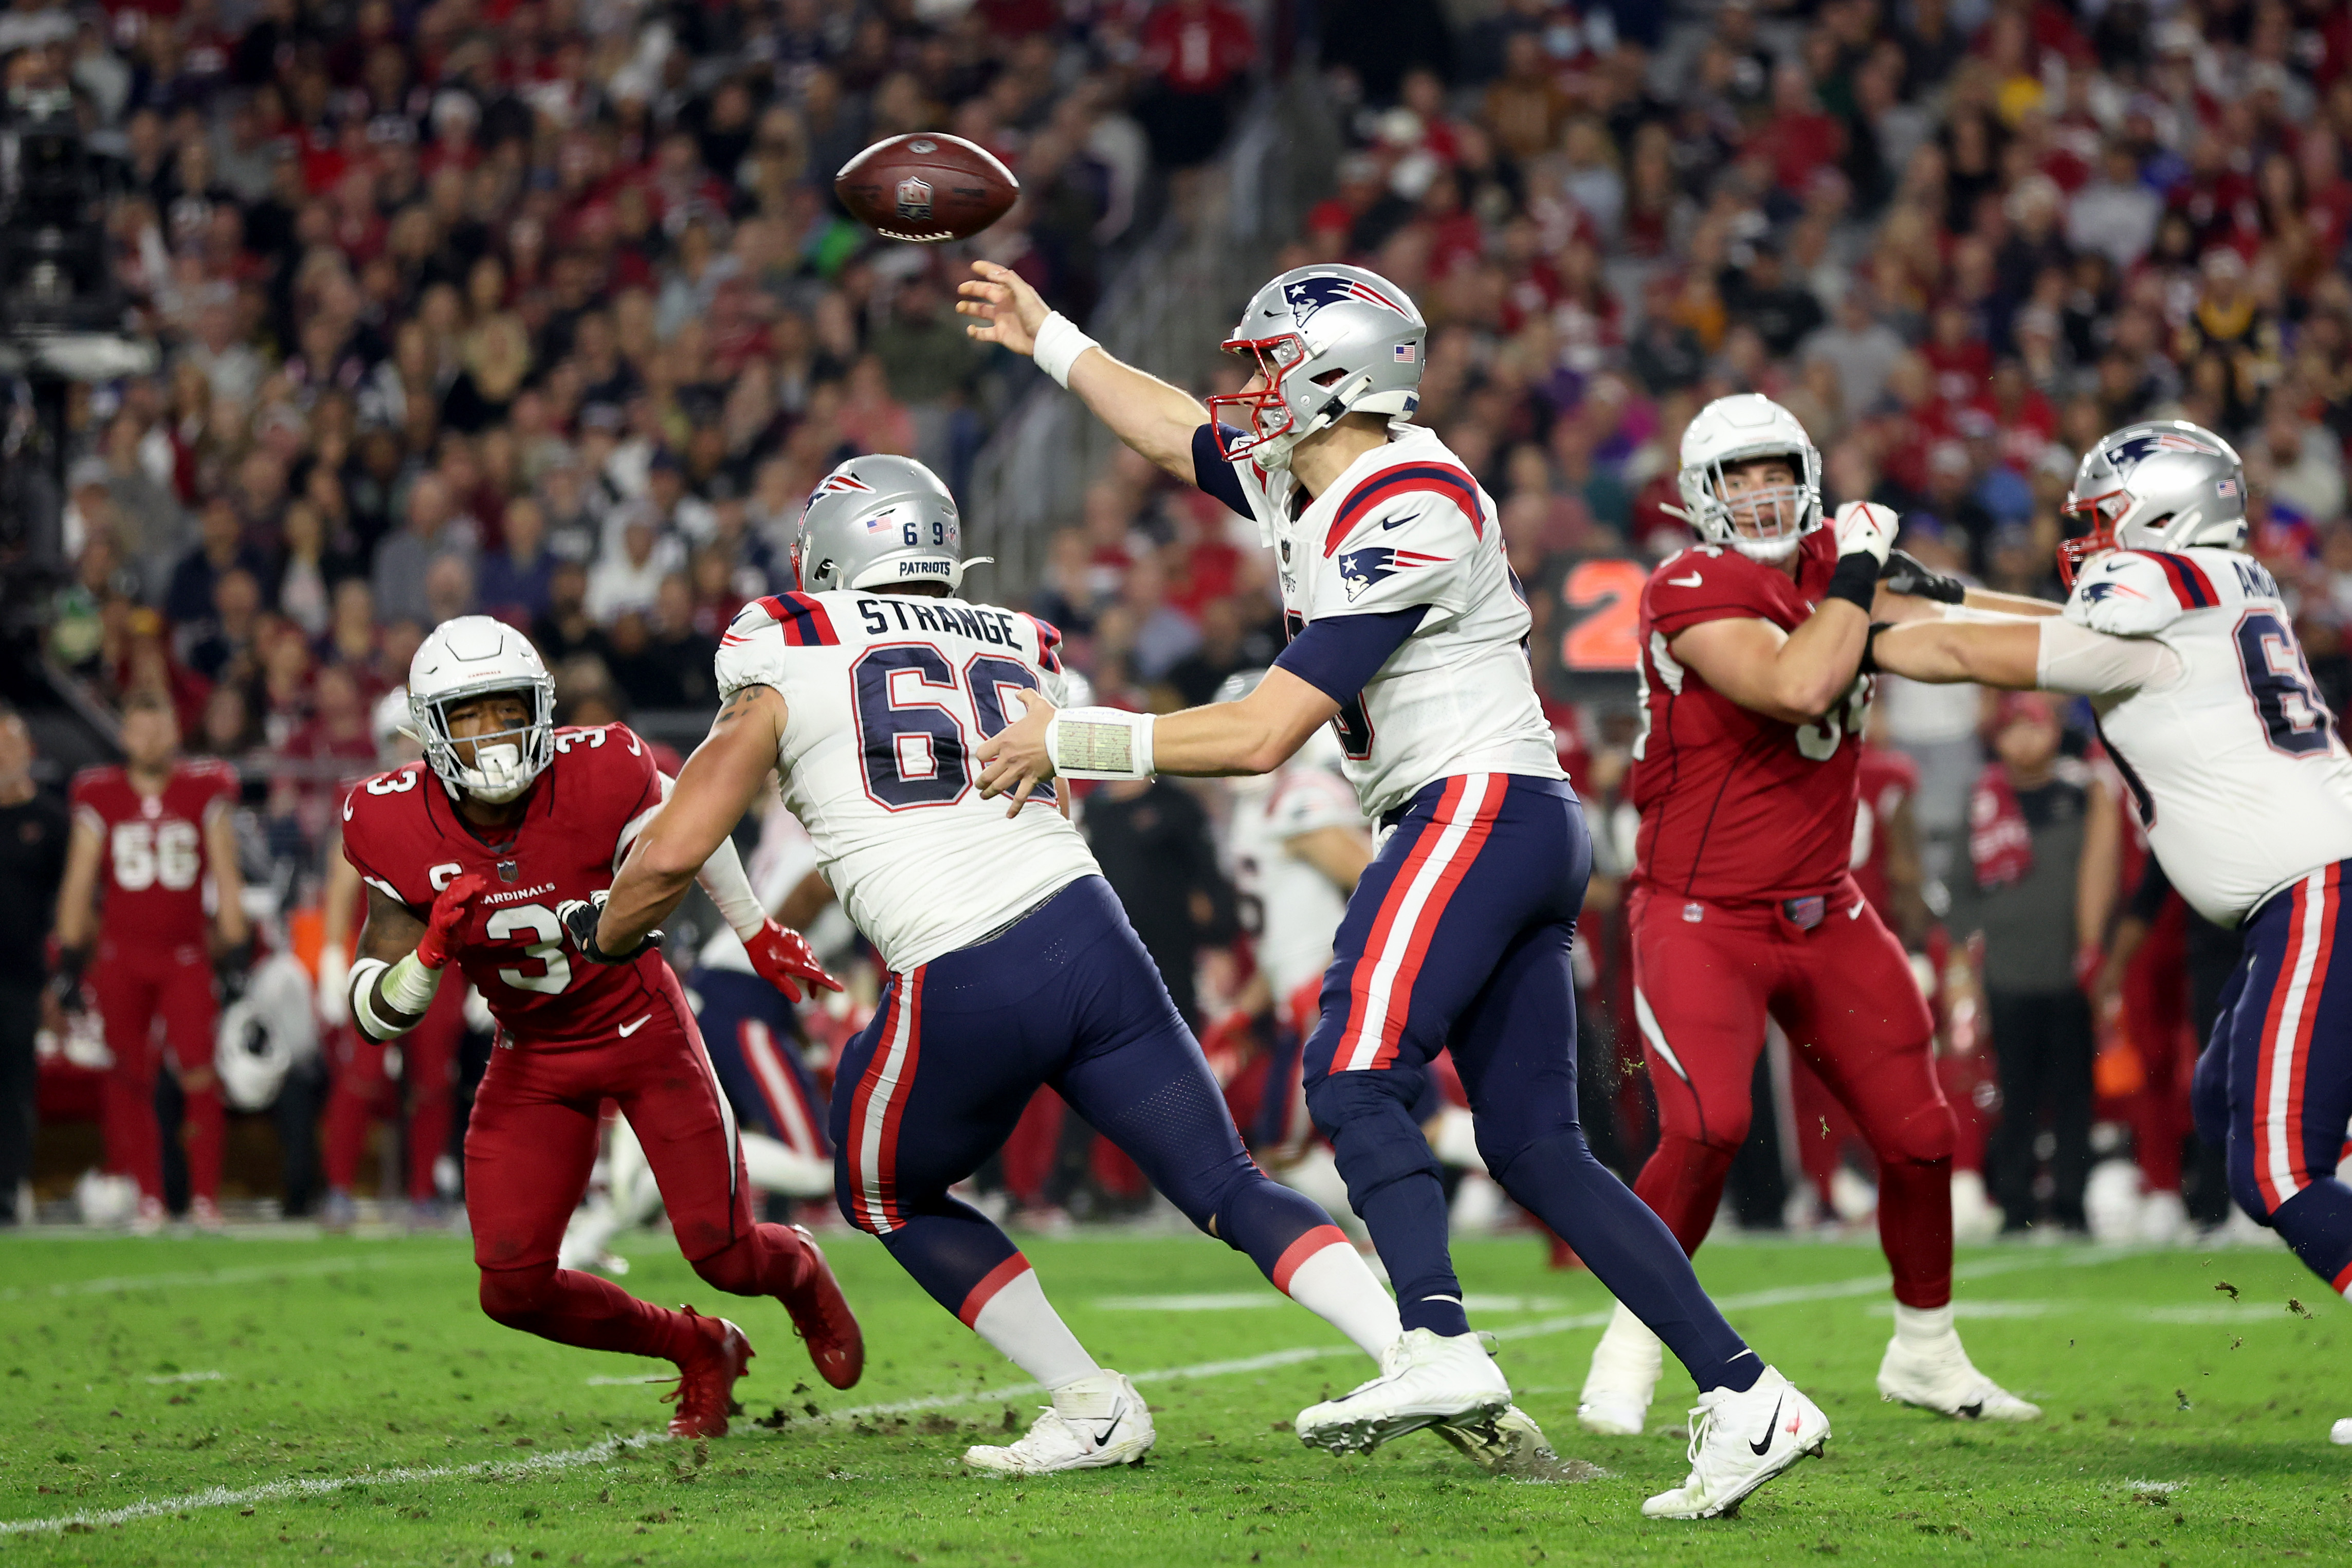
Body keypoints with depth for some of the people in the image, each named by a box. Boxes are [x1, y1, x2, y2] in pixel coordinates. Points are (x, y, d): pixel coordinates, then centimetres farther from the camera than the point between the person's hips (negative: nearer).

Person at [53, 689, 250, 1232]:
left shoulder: (205, 795, 4)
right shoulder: (99, 799, 4)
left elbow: (226, 878, 7)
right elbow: (78, 885, 7)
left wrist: (236, 952, 2)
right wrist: (70, 959, 3)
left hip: (186, 955, -1)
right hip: (119, 957, 1)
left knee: (199, 1075, -12)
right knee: (129, 1081, 1)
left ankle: (205, 1195, -7)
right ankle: (147, 1198, 7)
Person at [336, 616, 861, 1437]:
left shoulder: (599, 778, -26)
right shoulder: (400, 828, -20)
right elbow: (377, 1015, -14)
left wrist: (758, 933, 14)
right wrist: (433, 952, -36)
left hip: (643, 1027, -2)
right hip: (533, 1057, 2)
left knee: (724, 1255, -5)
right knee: (514, 1289, -8)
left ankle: (797, 1270, 36)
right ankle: (699, 1351, 20)